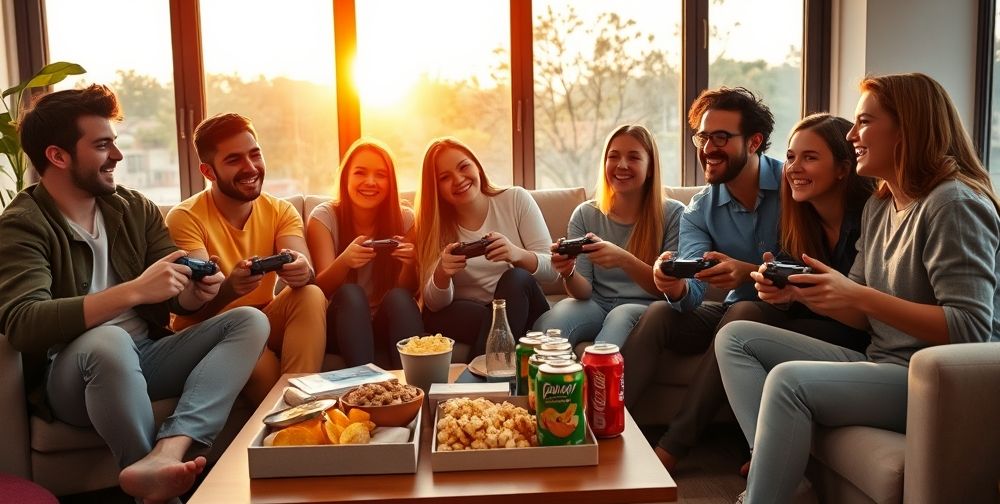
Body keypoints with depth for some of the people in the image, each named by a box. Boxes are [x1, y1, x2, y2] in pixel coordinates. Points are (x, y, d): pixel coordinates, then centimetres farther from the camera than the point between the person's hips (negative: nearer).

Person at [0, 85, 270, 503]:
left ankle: (165, 453, -37)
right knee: (108, 341, -39)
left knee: (249, 321, -15)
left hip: (145, 357, 6)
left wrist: (196, 292, -17)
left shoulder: (135, 209, 8)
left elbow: (175, 300, 9)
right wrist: (134, 291, -32)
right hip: (70, 376, -6)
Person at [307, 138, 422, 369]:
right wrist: (344, 261, -36)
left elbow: (408, 291, -5)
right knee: (351, 294, -30)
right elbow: (322, 289, -13)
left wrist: (410, 263, -29)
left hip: (388, 324, 1)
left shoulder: (404, 218, -2)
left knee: (399, 297, -29)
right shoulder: (324, 217, -6)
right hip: (342, 323, -1)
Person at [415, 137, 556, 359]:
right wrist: (442, 274, -29)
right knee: (483, 318, -35)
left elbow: (552, 269, -9)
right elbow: (435, 304, -6)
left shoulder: (516, 199, -4)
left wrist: (517, 254, -32)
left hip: (523, 312, 2)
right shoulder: (435, 224, -2)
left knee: (516, 279, -31)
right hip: (466, 316, -2)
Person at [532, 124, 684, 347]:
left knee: (621, 316, -36)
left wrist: (624, 260, -24)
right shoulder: (584, 214, 8)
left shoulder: (673, 214, 1)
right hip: (596, 306, 2)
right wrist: (569, 274, -21)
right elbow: (584, 291, 4)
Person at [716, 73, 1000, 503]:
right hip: (881, 366, 10)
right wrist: (797, 291, -5)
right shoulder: (878, 207, 13)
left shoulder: (954, 204, -13)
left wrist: (857, 294, -25)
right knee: (735, 337, 2)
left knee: (790, 379, -32)